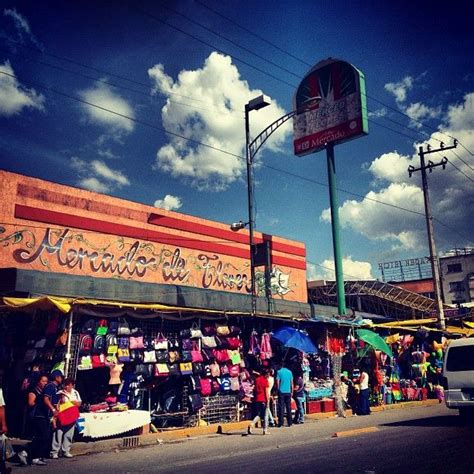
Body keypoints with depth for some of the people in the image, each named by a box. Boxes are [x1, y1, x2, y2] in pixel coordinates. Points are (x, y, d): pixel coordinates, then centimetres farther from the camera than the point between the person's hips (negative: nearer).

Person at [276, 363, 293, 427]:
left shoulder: (279, 372, -5)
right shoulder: (289, 372, 6)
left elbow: (277, 382, -7)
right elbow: (291, 382, 9)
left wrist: (278, 390, 6)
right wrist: (291, 391, 15)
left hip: (281, 391, -3)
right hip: (288, 391, 3)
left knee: (281, 408, -1)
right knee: (288, 407, 10)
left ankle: (280, 423, -3)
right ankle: (289, 422, 12)